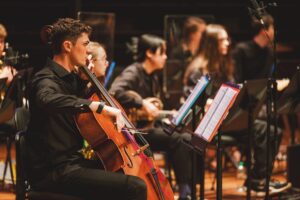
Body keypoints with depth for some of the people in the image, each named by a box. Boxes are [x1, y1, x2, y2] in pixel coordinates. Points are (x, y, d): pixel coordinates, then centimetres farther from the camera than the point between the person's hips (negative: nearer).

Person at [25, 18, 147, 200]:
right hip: (53, 172, -10)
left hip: (71, 161, 10)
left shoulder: (69, 77, 13)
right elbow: (48, 99, -43)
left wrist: (85, 80, 18)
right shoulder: (47, 80, -16)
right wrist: (99, 106, -47)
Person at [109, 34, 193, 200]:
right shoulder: (132, 73, -12)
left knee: (187, 139, -9)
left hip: (149, 126, 9)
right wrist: (142, 104, -29)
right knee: (176, 139, -25)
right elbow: (115, 93, -31)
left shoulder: (153, 77, 16)